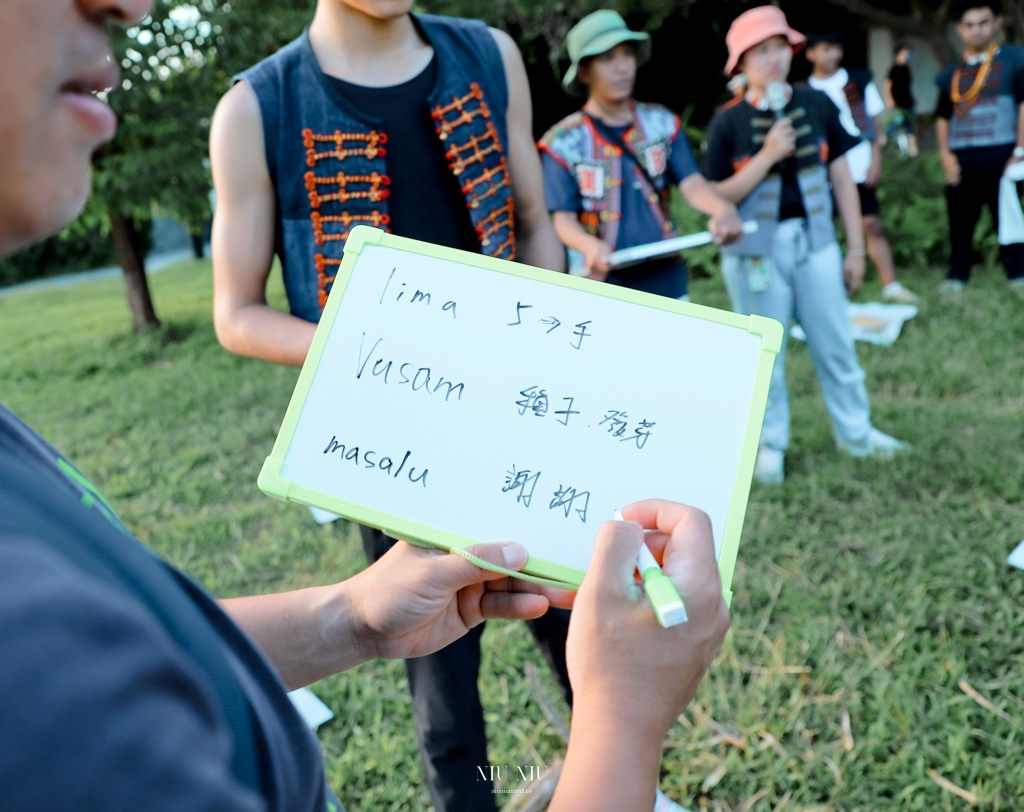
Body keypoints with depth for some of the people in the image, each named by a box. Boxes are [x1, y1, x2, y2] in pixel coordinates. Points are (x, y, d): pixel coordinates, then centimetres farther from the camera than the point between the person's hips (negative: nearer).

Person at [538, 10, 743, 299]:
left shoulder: (662, 123, 5)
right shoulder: (563, 142, -5)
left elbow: (692, 183, -6)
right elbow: (564, 218, -9)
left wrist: (722, 208, -29)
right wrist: (591, 246, -33)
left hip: (667, 282, 4)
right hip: (604, 291, -3)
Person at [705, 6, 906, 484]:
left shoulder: (816, 104, 1)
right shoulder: (728, 123, -6)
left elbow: (842, 178, 6)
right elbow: (718, 197, -8)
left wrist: (856, 248, 5)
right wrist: (767, 155, -18)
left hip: (816, 239, 3)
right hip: (762, 247, -2)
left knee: (835, 342, 11)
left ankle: (854, 431, 26)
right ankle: (770, 445, 19)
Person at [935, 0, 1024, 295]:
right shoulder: (951, 72, 15)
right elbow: (943, 117, 18)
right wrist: (945, 153, 4)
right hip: (961, 157, 3)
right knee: (960, 218, 4)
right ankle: (957, 274, 12)